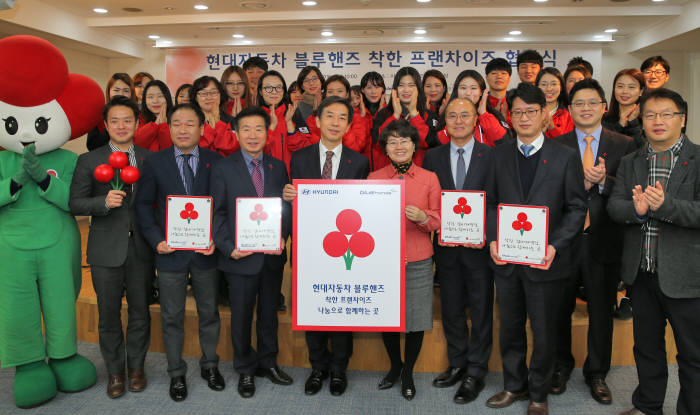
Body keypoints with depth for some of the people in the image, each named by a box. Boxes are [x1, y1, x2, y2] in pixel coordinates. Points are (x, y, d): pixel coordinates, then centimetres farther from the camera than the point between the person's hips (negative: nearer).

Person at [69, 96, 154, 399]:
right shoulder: (88, 161, 2)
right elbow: (75, 203, -2)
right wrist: (105, 202, -20)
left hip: (141, 248, 1)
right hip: (106, 250, 0)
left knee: (140, 311, 11)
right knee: (109, 314, 10)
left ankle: (136, 366, 30)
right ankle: (115, 371, 27)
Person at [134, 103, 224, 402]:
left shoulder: (215, 161, -1)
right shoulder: (155, 163, 0)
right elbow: (143, 205, 1)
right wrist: (156, 240, -11)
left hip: (206, 252, 1)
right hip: (170, 252, 0)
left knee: (209, 312, 14)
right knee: (172, 316, 11)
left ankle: (210, 365, 35)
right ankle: (176, 374, 28)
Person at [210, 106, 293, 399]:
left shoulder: (278, 167, 6)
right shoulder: (222, 168, -2)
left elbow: (287, 208, 6)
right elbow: (217, 213, -4)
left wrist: (282, 237, -10)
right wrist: (229, 248, -14)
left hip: (273, 256, 3)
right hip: (241, 257, -2)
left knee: (269, 313, 16)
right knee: (241, 316, 10)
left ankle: (267, 362, 35)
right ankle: (245, 370, 29)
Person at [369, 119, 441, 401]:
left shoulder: (429, 179, 2)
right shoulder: (373, 178, 4)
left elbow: (438, 222, 2)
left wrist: (422, 217, -18)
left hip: (418, 261, 0)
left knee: (416, 318, 6)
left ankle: (408, 372, 30)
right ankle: (395, 366, 36)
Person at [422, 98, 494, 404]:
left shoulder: (492, 156, -3)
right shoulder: (433, 157, 5)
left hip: (479, 245, -2)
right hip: (446, 245, 3)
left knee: (481, 310, 7)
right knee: (451, 309, 14)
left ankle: (475, 373, 20)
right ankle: (457, 364, 32)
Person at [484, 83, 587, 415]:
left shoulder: (565, 157, -1)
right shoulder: (500, 155, 7)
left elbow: (577, 208, -3)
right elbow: (491, 201, 8)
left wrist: (555, 245, -15)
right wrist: (493, 240, -6)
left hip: (544, 260, -2)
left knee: (543, 331, 9)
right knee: (509, 327, 15)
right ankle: (514, 385, 35)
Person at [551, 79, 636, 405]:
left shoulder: (624, 145, 3)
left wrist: (603, 181, -20)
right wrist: (579, 184, -19)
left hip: (604, 241, 0)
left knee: (601, 311, 11)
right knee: (560, 308, 12)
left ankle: (596, 374, 30)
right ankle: (561, 366, 33)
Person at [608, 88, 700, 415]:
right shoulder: (630, 163, 9)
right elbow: (614, 206, -1)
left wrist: (665, 204, -30)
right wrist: (637, 208, -22)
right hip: (641, 274, 4)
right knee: (646, 347, 20)